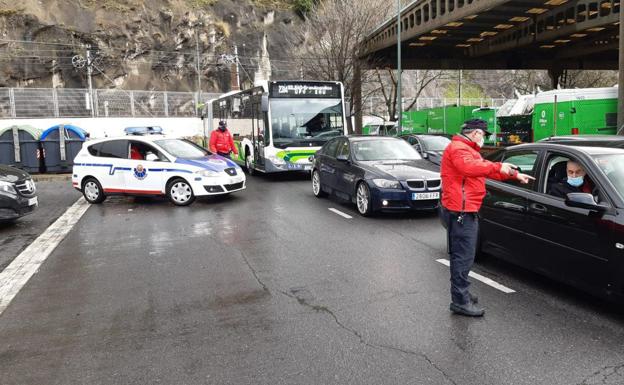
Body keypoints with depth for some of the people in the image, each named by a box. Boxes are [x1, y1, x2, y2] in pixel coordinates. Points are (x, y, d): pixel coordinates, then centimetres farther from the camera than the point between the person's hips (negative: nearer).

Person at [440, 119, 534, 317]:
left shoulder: (468, 149, 25)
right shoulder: (458, 148, -10)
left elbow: (486, 169, 31)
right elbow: (469, 167, -31)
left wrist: (516, 175, 31)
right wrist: (498, 167, -27)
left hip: (467, 211, 11)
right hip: (460, 211, -11)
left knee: (463, 255, 17)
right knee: (463, 257, -9)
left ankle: (461, 293, 28)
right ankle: (460, 301, -5)